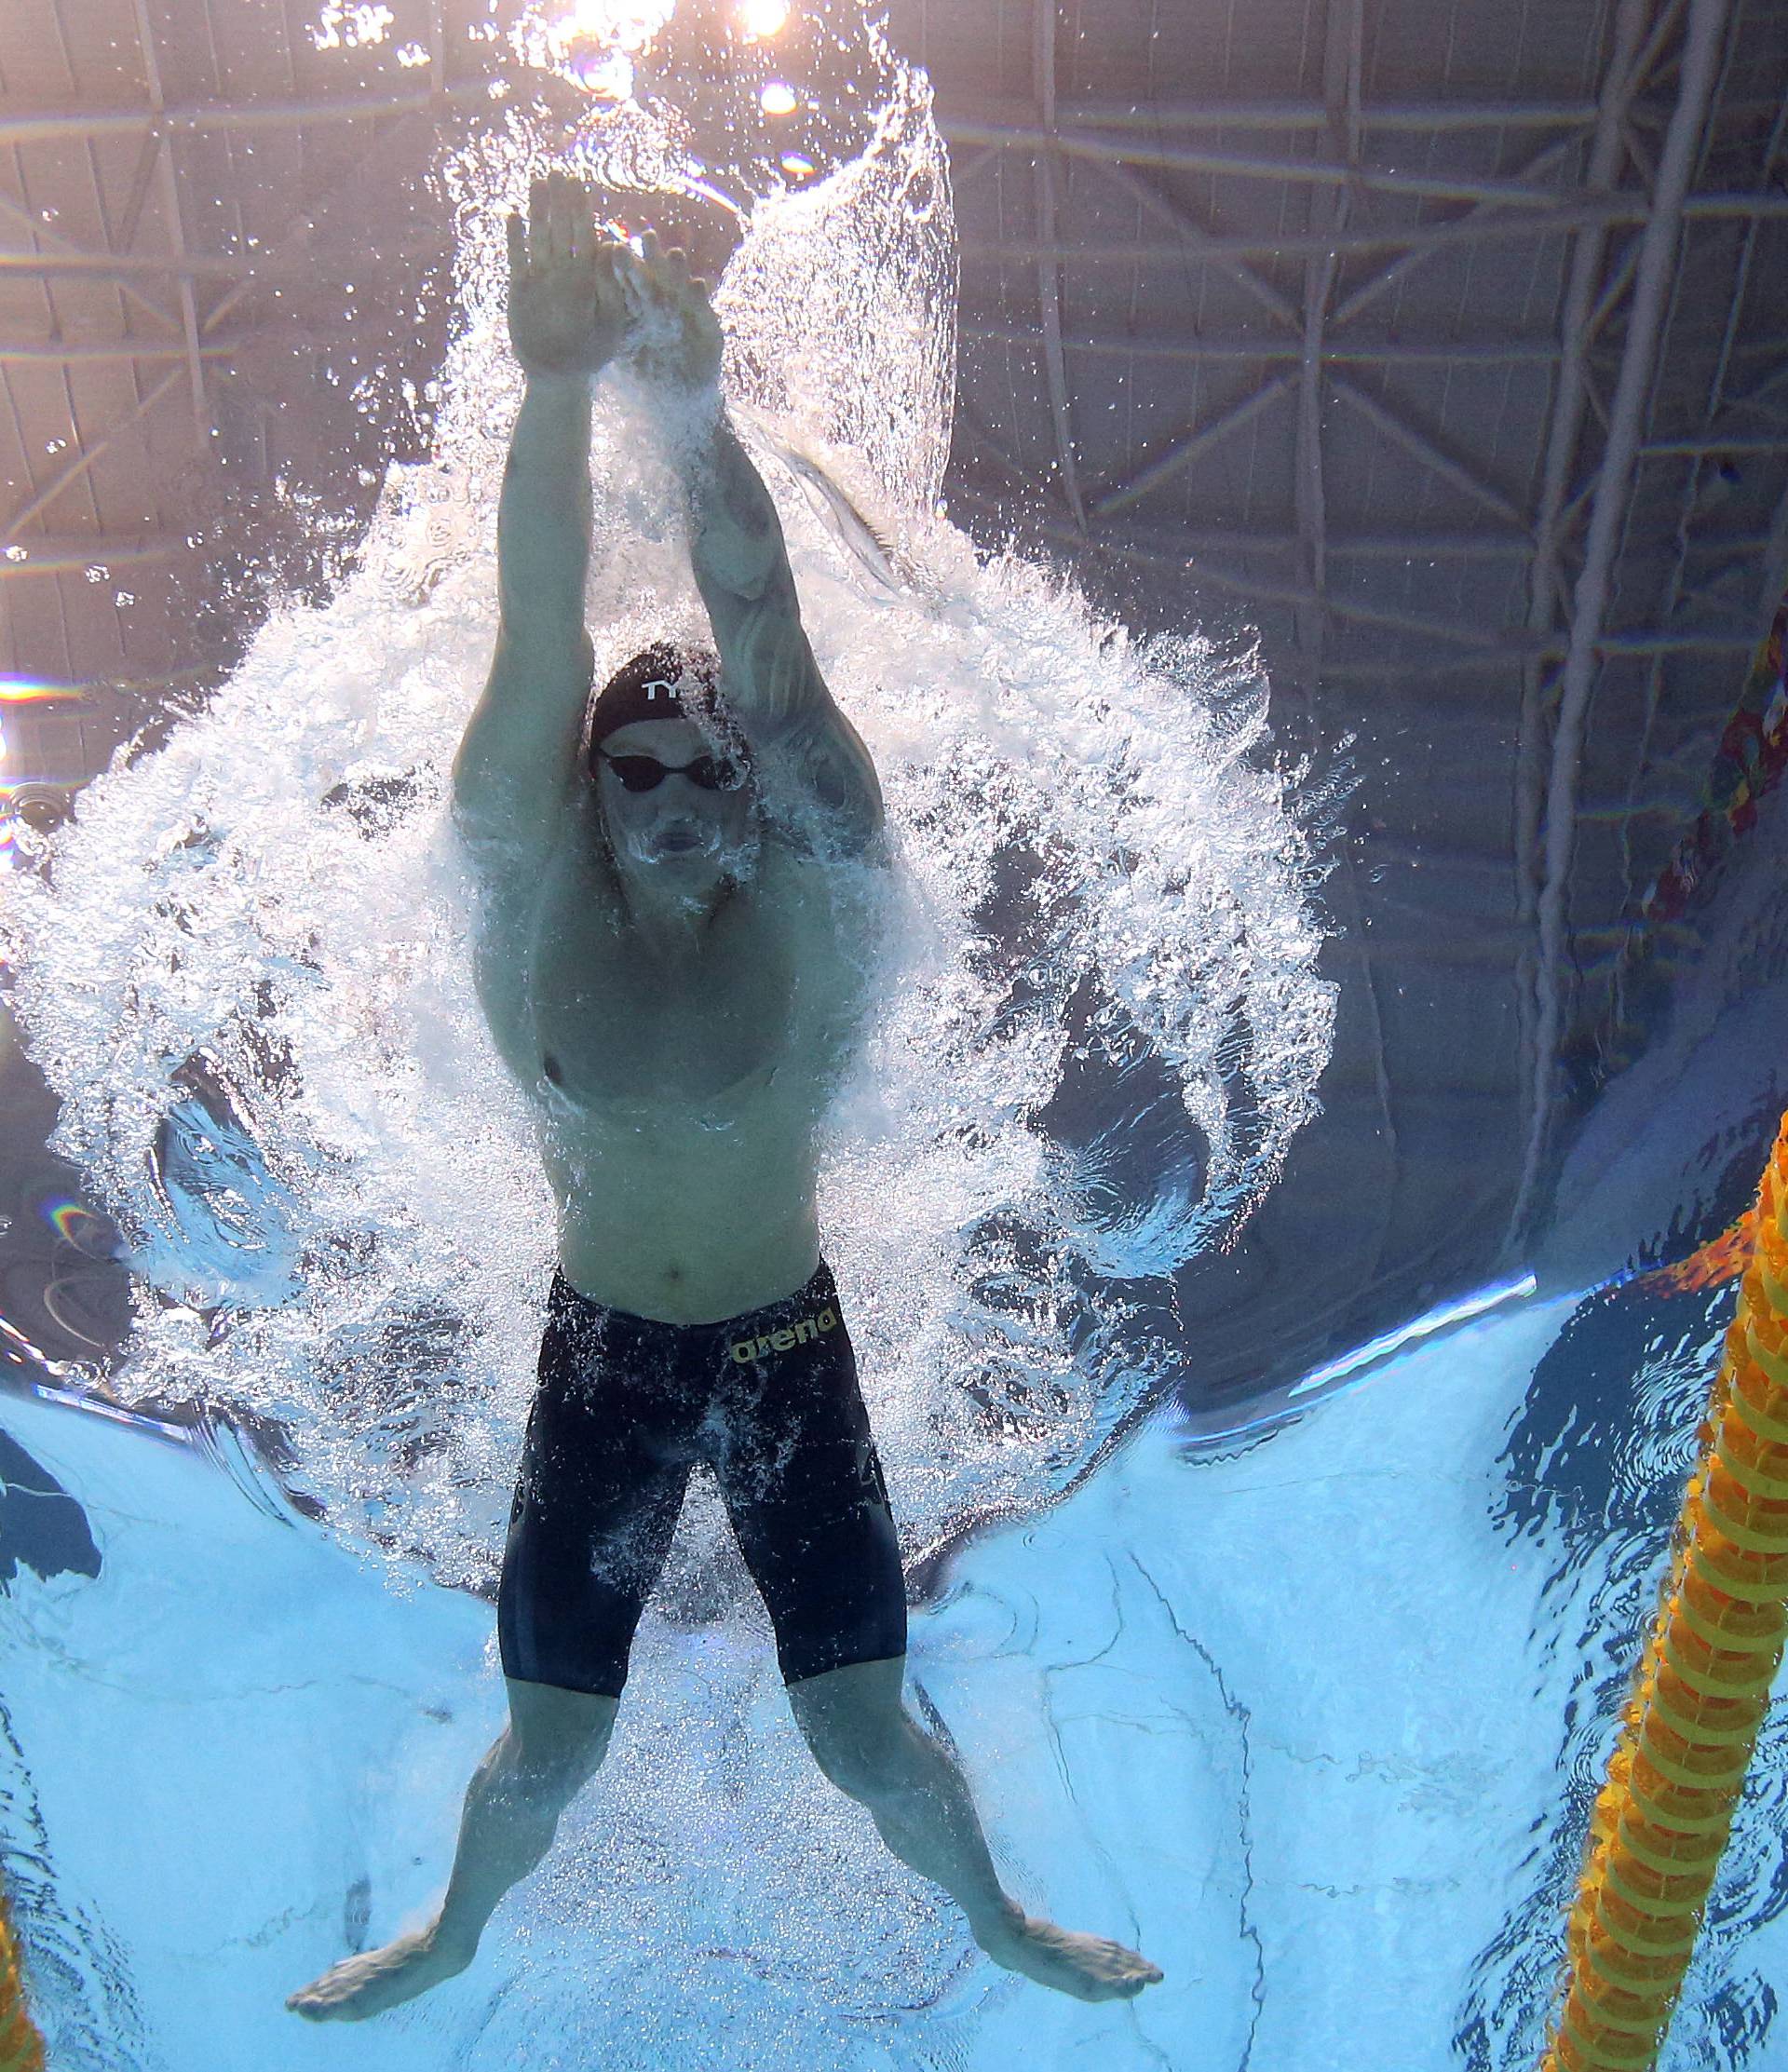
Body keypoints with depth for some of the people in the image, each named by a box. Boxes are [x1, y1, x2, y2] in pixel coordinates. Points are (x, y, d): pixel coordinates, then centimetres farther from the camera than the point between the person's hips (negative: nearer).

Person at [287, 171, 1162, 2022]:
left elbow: (768, 640, -27)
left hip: (789, 1346, -1)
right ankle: (456, 1932, 44)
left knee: (869, 1739, 6)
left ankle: (997, 1920, 39)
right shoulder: (538, 892, -11)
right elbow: (538, 647, -25)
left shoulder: (804, 887, -13)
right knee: (543, 1755, 10)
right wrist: (558, 384, -39)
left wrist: (696, 404, -40)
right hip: (601, 1355, 1)